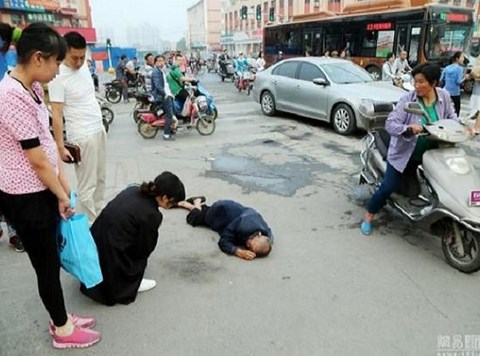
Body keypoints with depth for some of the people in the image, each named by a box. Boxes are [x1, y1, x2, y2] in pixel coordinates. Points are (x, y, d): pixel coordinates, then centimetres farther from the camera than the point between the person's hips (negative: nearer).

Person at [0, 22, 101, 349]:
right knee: (48, 264, 7)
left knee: (51, 259, 19)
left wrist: (63, 179, 7)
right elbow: (37, 160, -21)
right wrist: (62, 196, -10)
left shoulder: (33, 88, 4)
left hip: (41, 190, 8)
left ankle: (61, 318, 38)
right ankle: (63, 330, 28)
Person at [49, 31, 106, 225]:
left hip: (99, 130, 8)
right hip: (82, 136, -8)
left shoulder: (84, 66, 5)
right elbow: (56, 115, -18)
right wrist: (60, 146, -20)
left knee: (100, 178, 18)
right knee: (87, 185, -1)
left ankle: (100, 216, 32)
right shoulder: (58, 77, -17)